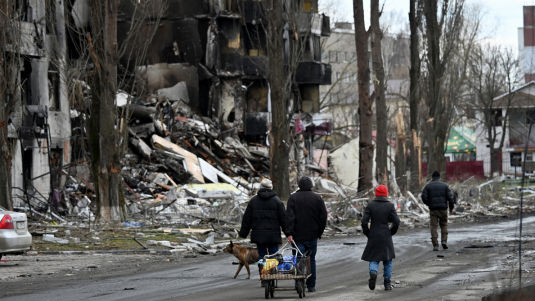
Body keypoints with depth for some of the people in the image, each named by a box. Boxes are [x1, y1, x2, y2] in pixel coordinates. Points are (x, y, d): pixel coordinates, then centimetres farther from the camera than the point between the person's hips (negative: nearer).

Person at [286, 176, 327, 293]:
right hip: (312, 235, 1)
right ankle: (311, 285, 13)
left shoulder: (293, 198, -1)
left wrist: (290, 233, -12)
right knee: (311, 259, 11)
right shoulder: (317, 198, 2)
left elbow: (290, 216, -9)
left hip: (297, 235, -1)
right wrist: (319, 232, 12)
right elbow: (323, 217, 3)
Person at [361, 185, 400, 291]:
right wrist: (391, 232, 8)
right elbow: (396, 222, -8)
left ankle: (373, 272, -23)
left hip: (373, 237, 0)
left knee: (374, 259, 9)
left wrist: (367, 233, 5)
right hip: (386, 237, 0)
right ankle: (387, 284, 11)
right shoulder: (390, 206, -4)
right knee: (387, 260, 13)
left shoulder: (370, 205, -3)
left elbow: (364, 221, -9)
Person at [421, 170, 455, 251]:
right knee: (444, 225, 16)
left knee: (434, 226, 1)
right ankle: (444, 241, 2)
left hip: (433, 209, -1)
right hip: (443, 208, 1)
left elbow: (424, 197, -5)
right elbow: (450, 197, -3)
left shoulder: (428, 186, 3)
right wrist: (451, 207, 7)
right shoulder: (444, 185, 4)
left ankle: (435, 245, -4)